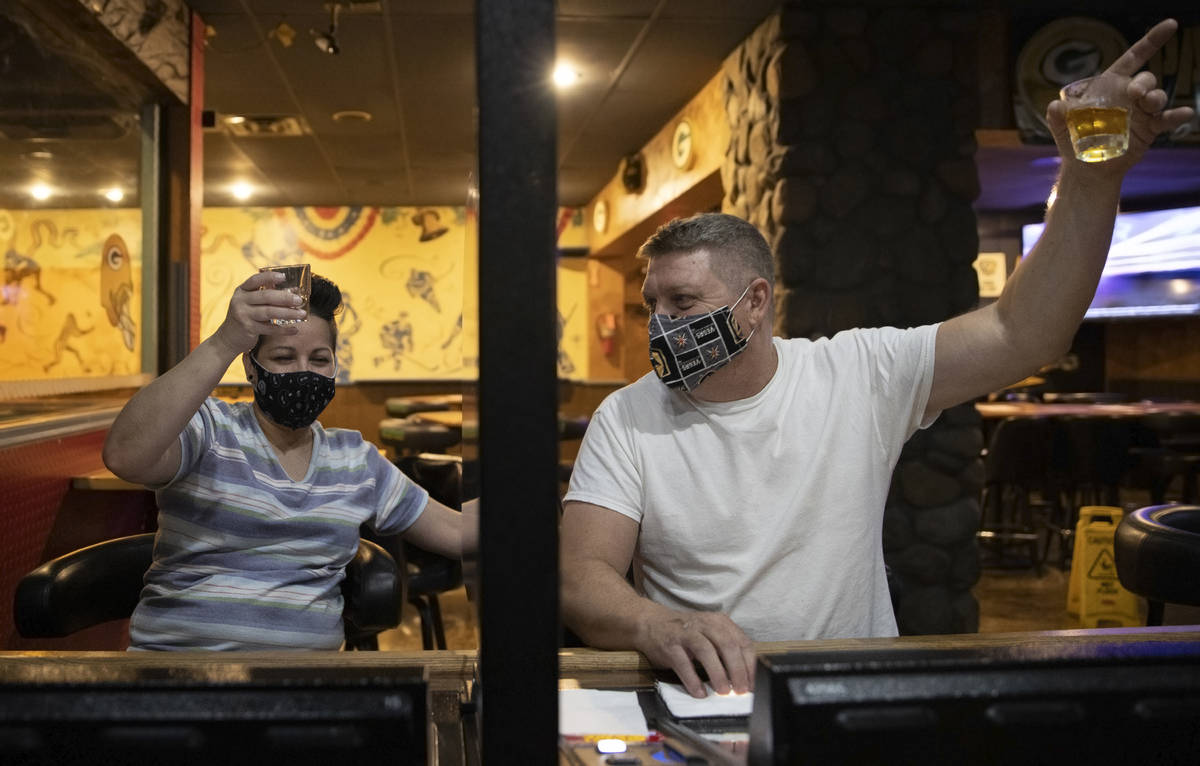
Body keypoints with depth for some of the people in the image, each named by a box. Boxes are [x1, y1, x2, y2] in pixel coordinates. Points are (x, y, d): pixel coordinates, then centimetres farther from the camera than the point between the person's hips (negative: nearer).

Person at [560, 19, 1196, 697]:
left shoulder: (859, 374, 3)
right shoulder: (626, 419, 1)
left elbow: (1023, 335, -3)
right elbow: (582, 577, -9)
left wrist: (1092, 176, -13)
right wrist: (660, 626, -31)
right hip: (699, 703, 0)